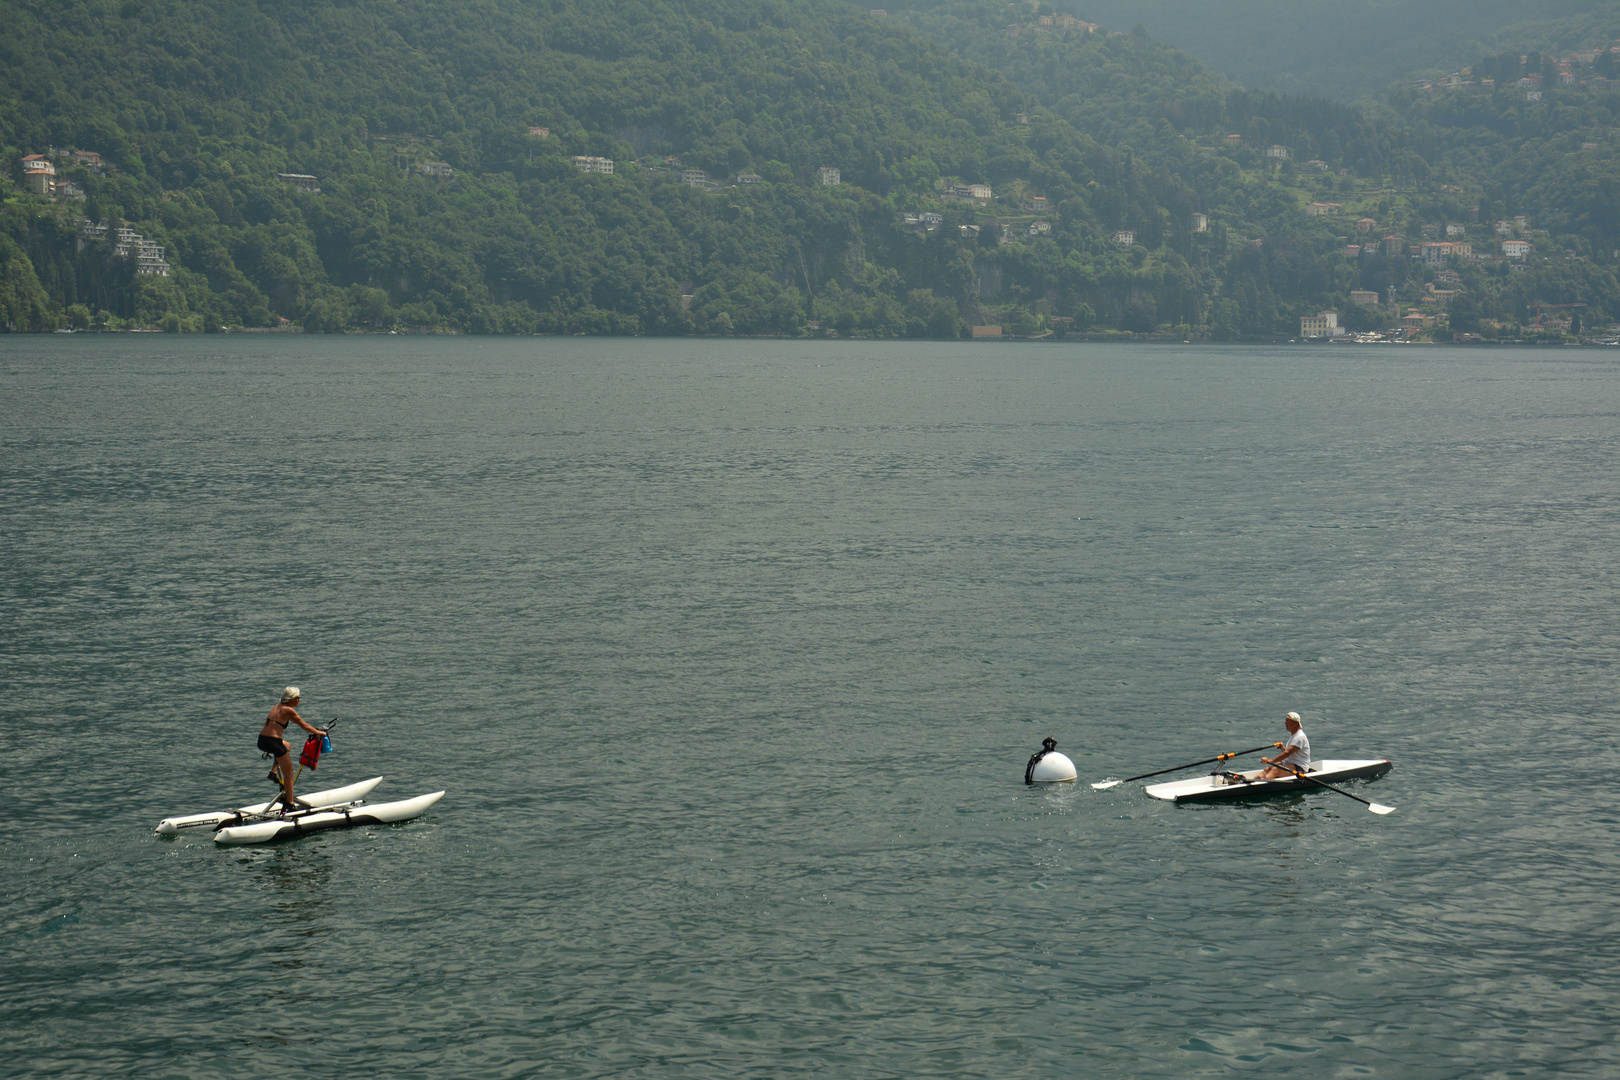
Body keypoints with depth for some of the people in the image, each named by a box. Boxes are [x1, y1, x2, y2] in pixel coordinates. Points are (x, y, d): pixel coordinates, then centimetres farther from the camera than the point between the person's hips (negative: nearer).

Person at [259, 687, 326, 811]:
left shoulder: (278, 706, 16)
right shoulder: (288, 710, -8)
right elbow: (304, 726, -2)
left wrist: (314, 729, 40)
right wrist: (319, 733, 13)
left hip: (261, 741, 8)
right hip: (273, 742, -8)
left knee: (287, 746, 37)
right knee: (289, 773, 4)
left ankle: (274, 770, 21)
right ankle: (289, 803, 2)